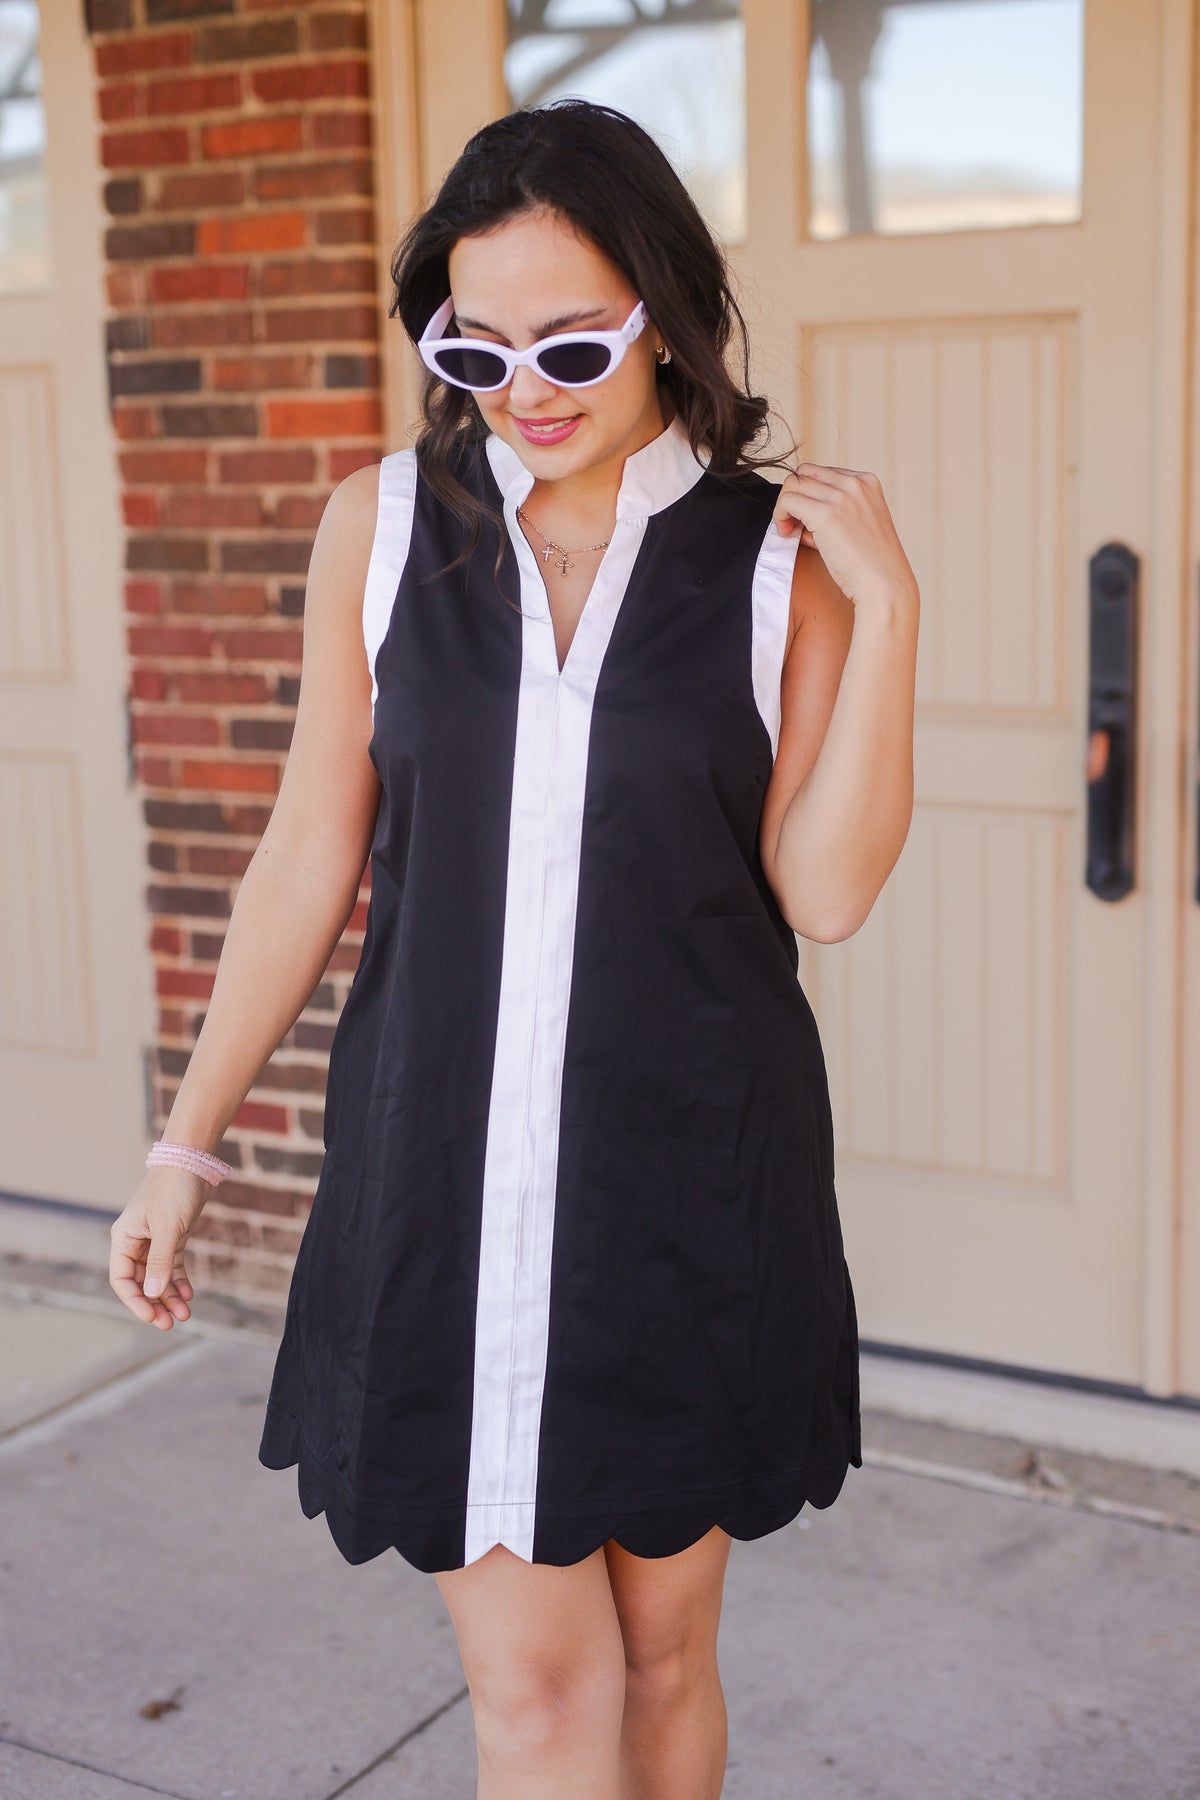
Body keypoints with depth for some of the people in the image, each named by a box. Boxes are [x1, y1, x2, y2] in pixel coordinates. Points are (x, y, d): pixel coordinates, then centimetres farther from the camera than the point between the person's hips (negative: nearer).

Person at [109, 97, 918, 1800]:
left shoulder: (779, 553, -3)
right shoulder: (385, 524, 0)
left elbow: (826, 890, -7)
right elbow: (312, 854, 5)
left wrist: (889, 606, -14)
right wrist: (189, 1140, 7)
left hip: (690, 1177, 0)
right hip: (444, 1173, 0)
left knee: (664, 1654, 15)